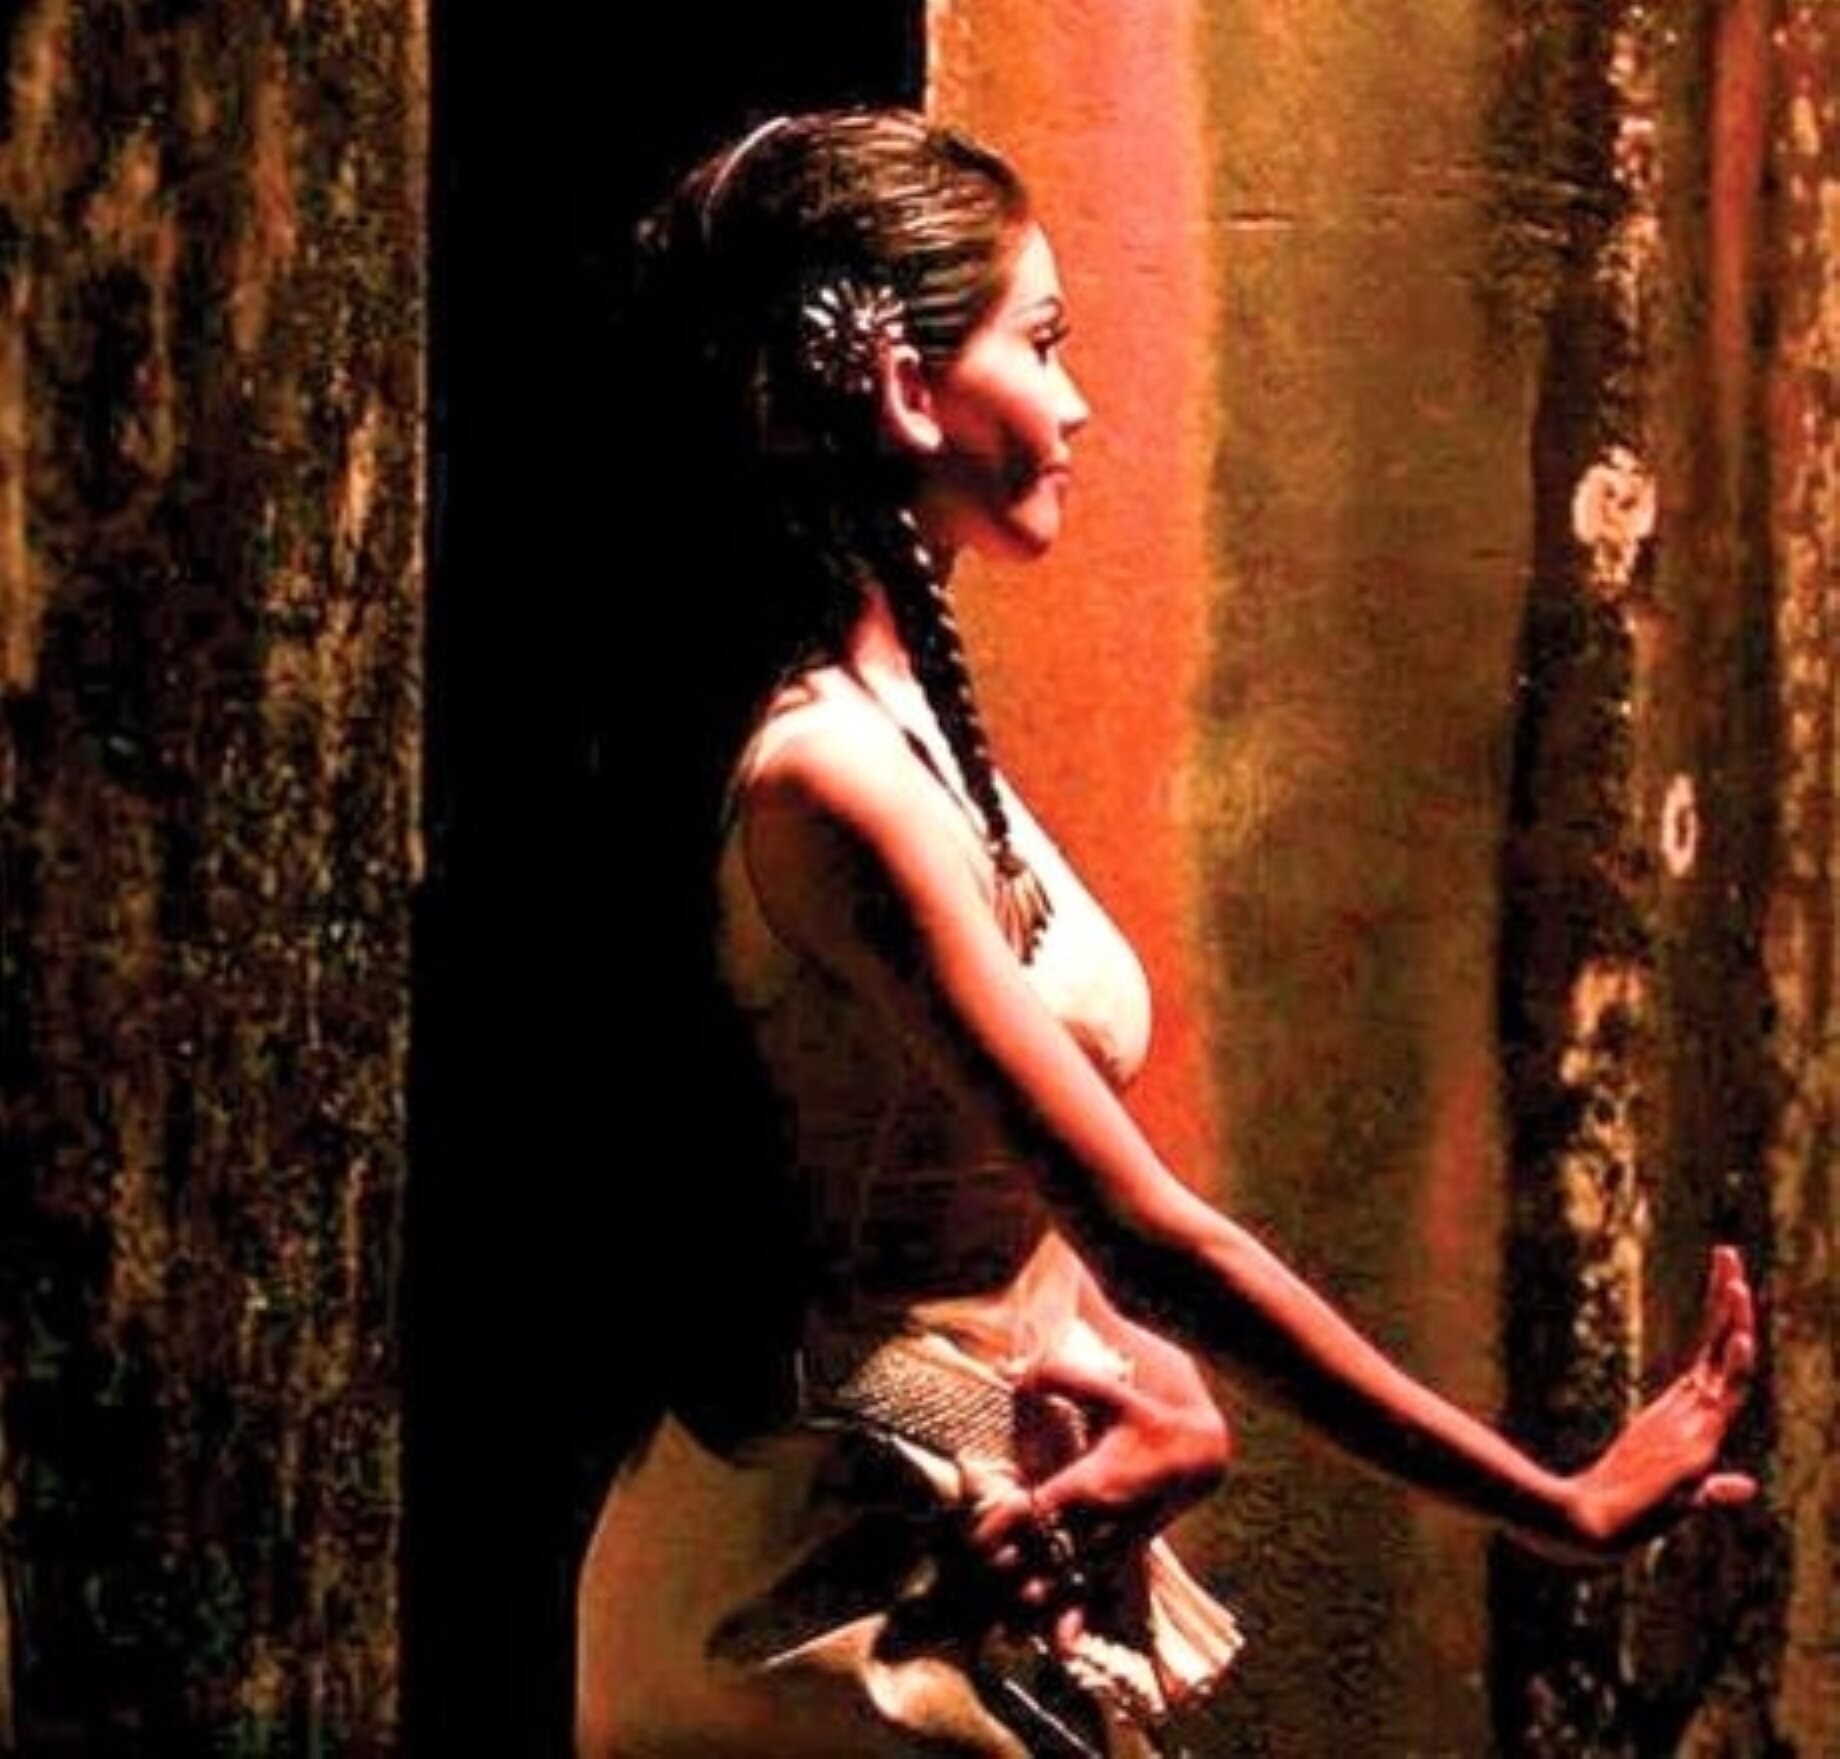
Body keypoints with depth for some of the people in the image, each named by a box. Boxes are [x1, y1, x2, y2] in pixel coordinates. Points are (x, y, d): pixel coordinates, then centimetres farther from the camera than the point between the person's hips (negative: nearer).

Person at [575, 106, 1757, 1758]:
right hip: (865, 1563, -9)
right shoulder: (831, 778, -23)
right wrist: (1558, 1507, -22)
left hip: (965, 1525, 9)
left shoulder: (897, 711, 7)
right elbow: (1143, 1228, -25)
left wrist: (1159, 1383, -11)